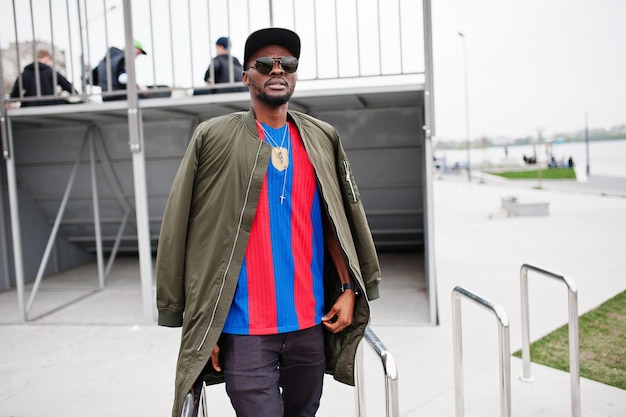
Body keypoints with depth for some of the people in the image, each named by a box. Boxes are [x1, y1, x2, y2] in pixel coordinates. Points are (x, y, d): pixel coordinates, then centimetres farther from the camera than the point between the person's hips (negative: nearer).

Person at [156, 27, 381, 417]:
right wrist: (203, 326, -4)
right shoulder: (214, 138, -3)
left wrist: (348, 289, 3)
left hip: (310, 322, 4)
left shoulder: (322, 139, 8)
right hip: (244, 327, -3)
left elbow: (337, 222, 11)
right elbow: (189, 236, -3)